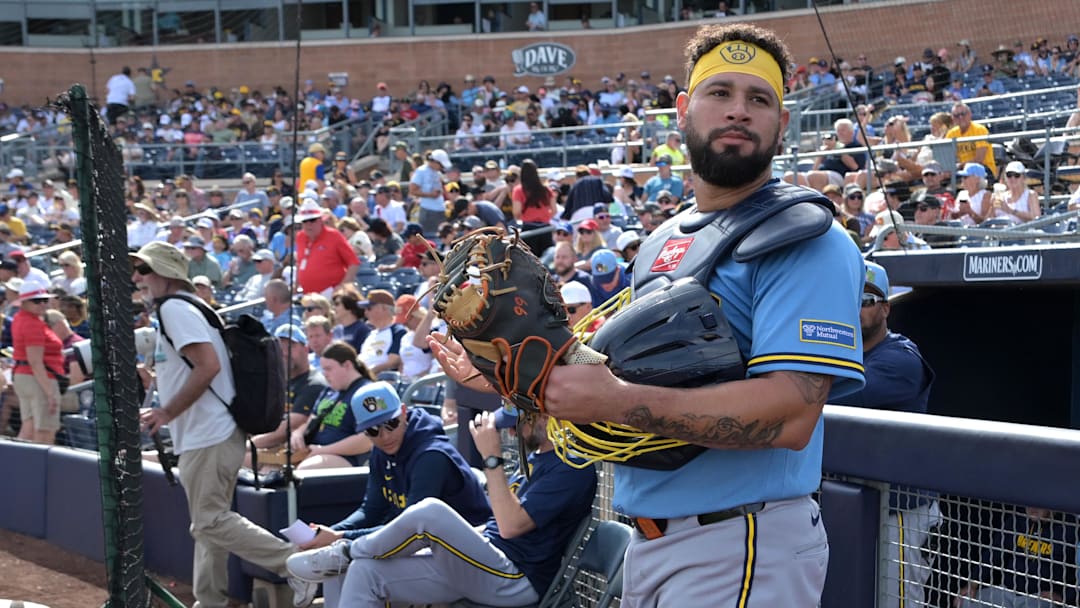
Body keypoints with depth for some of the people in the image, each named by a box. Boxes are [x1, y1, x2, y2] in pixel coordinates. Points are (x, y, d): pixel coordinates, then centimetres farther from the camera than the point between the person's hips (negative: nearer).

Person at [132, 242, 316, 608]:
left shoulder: (173, 307, -12)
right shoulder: (186, 307, 19)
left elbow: (208, 366, -23)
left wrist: (165, 414, -18)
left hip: (208, 437, -11)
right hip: (212, 436, 11)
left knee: (211, 521, -10)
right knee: (208, 523, 14)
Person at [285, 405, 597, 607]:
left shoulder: (573, 469, -12)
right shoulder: (536, 456, 19)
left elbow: (511, 524, -22)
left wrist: (492, 457, -18)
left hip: (514, 583, -10)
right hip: (483, 564, 10)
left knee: (429, 511, -29)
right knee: (365, 571, -5)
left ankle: (348, 552, -2)